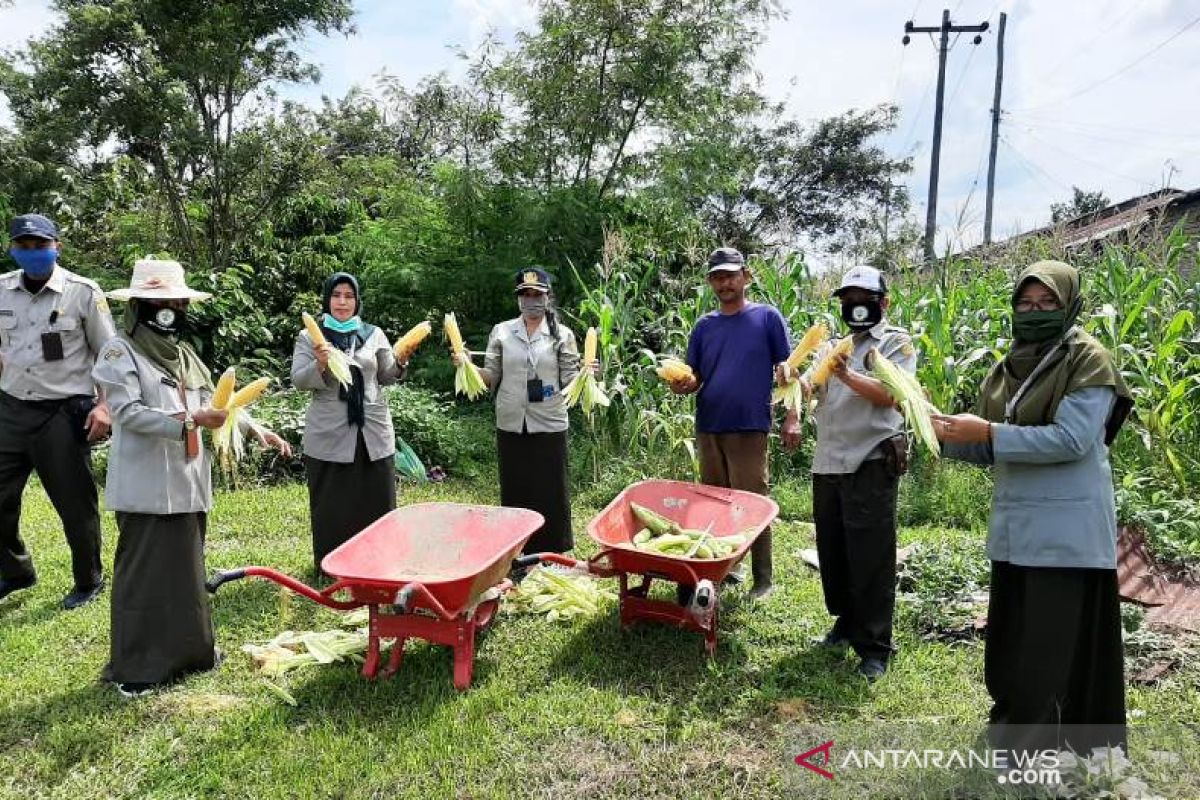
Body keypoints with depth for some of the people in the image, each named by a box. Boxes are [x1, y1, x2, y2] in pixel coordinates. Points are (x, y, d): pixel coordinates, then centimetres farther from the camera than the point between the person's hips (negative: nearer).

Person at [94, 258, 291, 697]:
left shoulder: (182, 353, 16)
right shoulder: (120, 350, -7)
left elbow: (213, 401, 16)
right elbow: (129, 413, -17)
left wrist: (256, 429, 5)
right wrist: (190, 420, -25)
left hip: (187, 482, 7)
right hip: (147, 487, -7)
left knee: (186, 570, 14)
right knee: (143, 574, -1)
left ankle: (186, 651, 26)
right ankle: (135, 668, 9)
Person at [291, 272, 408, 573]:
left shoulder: (374, 334, 10)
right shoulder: (309, 337, 3)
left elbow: (386, 378, 14)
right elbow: (298, 381, -4)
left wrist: (400, 363, -6)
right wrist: (320, 365, -23)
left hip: (373, 432, 2)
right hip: (328, 435, -2)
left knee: (376, 501, 8)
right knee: (331, 504, 4)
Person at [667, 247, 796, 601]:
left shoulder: (767, 317, 0)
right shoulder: (704, 326, 11)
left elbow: (785, 370, -1)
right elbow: (695, 378, 12)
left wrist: (792, 418, -8)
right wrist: (682, 385, -11)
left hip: (750, 428, -4)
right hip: (708, 428, 5)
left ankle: (762, 578, 11)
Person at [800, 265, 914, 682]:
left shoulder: (896, 342, 1)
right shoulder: (834, 345, 18)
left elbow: (888, 395, -15)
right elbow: (806, 389, 6)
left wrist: (847, 376, -29)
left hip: (871, 463, -6)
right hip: (827, 462, 6)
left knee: (870, 557, -3)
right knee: (832, 551, 14)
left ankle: (874, 646, 7)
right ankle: (847, 621, 33)